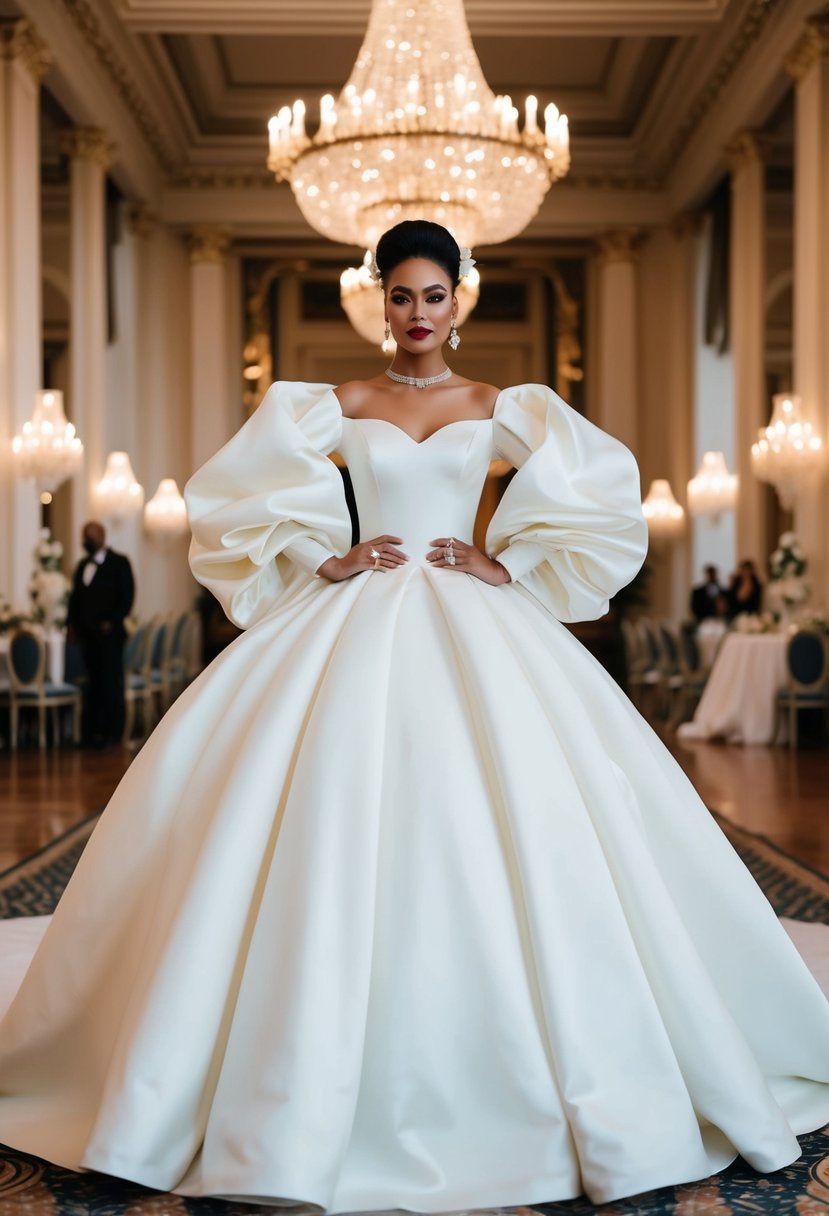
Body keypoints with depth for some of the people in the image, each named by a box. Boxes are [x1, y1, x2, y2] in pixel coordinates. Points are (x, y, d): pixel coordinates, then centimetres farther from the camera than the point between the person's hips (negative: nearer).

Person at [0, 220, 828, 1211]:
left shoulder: (497, 408, 10)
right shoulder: (340, 405, 11)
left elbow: (602, 493, 5)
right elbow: (239, 494, 8)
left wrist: (509, 566, -2)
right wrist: (324, 558, -2)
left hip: (473, 625, 0)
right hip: (353, 622, 0)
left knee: (511, 827, -10)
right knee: (334, 829, -9)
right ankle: (321, 1087, 3)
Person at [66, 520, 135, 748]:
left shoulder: (119, 562, -2)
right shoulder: (82, 565, 16)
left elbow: (127, 595, -9)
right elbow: (75, 597, 17)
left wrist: (112, 622, -14)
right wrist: (71, 623, 6)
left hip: (109, 633, -5)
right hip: (87, 633, 5)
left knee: (112, 683, -1)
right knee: (93, 682, 7)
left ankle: (112, 731, 4)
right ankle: (93, 730, 11)